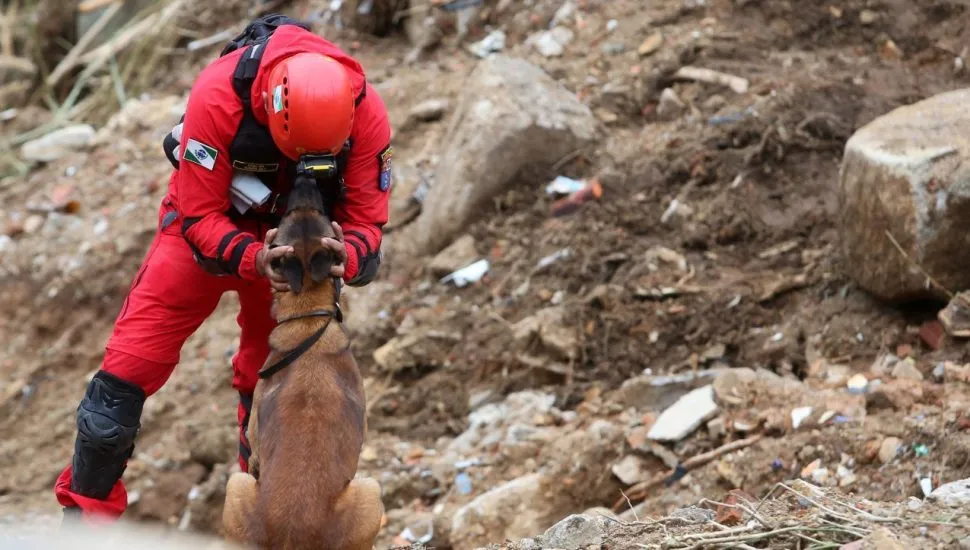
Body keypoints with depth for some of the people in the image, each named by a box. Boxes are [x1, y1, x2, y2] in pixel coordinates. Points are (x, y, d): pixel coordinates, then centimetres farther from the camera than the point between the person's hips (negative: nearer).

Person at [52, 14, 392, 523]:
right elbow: (200, 215, -28)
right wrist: (253, 260, -46)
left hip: (293, 235, 2)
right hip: (207, 219, -2)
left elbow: (366, 218, -20)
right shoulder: (217, 95, -37)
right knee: (127, 370, -6)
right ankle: (86, 511, 8)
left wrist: (346, 256, -43)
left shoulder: (364, 111, -30)